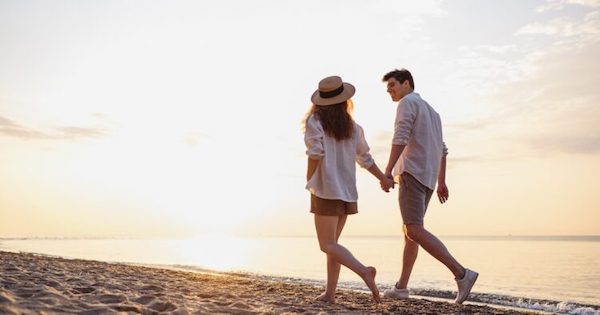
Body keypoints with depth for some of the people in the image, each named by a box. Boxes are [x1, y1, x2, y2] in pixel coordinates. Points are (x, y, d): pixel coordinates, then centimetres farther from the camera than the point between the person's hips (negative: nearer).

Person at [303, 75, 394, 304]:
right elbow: (365, 158, 13)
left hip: (326, 190, -5)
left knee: (328, 245, -2)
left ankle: (364, 271, -23)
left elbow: (315, 153, -18)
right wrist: (383, 178, 26)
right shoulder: (352, 126, 7)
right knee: (332, 242, 15)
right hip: (347, 191, 6)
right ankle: (330, 293, 14)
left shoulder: (315, 120, -7)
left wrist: (309, 181, -3)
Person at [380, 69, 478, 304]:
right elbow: (441, 150, 25)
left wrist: (388, 170, -24)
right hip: (428, 178, 10)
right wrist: (441, 182, 25)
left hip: (412, 173, -10)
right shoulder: (432, 111, 27)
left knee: (414, 231, -17)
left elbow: (401, 137, -17)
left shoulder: (408, 102, -1)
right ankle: (401, 287, 14)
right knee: (409, 231, 13)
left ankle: (461, 274, -25)